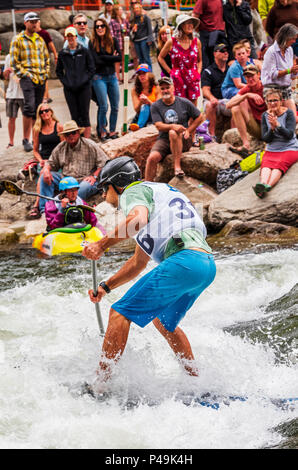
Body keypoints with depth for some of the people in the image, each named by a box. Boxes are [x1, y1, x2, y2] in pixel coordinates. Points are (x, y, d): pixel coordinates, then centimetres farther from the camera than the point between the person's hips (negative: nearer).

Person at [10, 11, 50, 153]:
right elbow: (14, 62, -3)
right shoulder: (18, 40, 1)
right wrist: (26, 75, -10)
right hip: (27, 78, -5)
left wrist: (45, 74, 9)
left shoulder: (40, 39, 17)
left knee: (37, 110, 7)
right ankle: (26, 140, -15)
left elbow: (47, 58, 23)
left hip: (41, 79, 5)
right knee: (29, 106, -19)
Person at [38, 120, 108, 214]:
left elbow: (104, 163, -2)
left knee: (85, 187, -40)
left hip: (85, 180, -5)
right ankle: (45, 209, -20)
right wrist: (46, 170, -3)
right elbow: (51, 163, 21)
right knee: (44, 177, -12)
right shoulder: (60, 147, 14)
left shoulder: (90, 145, 1)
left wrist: (94, 176, -15)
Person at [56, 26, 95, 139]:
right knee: (74, 116, 3)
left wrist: (84, 80, -8)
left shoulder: (84, 51, 2)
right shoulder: (62, 53, 8)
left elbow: (92, 69, 2)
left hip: (84, 88, -2)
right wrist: (65, 82, -1)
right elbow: (58, 71, 14)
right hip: (69, 89, 2)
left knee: (84, 114, -2)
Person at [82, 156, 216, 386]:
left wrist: (101, 245, -19)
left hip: (183, 260, -10)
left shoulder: (134, 191, 8)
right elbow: (139, 263, 41)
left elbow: (139, 219, -19)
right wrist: (106, 286, 39)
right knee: (163, 321, 30)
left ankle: (100, 385, -12)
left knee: (120, 314, -6)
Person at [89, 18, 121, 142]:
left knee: (115, 107, 5)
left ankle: (112, 131, 18)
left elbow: (119, 57, -5)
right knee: (103, 107, -7)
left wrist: (104, 58, -10)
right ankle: (102, 131, 7)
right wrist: (111, 58, -6)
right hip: (99, 77, -3)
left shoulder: (113, 41, 4)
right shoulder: (93, 43, -4)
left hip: (112, 76, 3)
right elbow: (96, 61, -13)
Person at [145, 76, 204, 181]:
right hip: (164, 139, 2)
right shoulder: (155, 106, 5)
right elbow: (159, 126, -6)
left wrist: (188, 131, 0)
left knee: (173, 133, -38)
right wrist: (173, 126, -25)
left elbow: (199, 118, 12)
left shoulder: (184, 103, 4)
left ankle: (177, 166, -32)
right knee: (152, 158, -26)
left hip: (183, 141, -2)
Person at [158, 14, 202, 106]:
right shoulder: (172, 42, -2)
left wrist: (198, 73, 3)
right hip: (178, 79, -2)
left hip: (193, 80, 2)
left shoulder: (196, 42, 5)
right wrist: (170, 71, 2)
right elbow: (160, 58, 9)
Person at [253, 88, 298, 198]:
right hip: (271, 150, 3)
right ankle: (262, 184, -59)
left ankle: (267, 186, -60)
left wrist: (277, 125, -28)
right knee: (266, 164, -30)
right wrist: (272, 128, -17)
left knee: (279, 164, -33)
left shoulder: (288, 113, -4)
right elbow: (265, 139, 3)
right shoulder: (265, 116, 6)